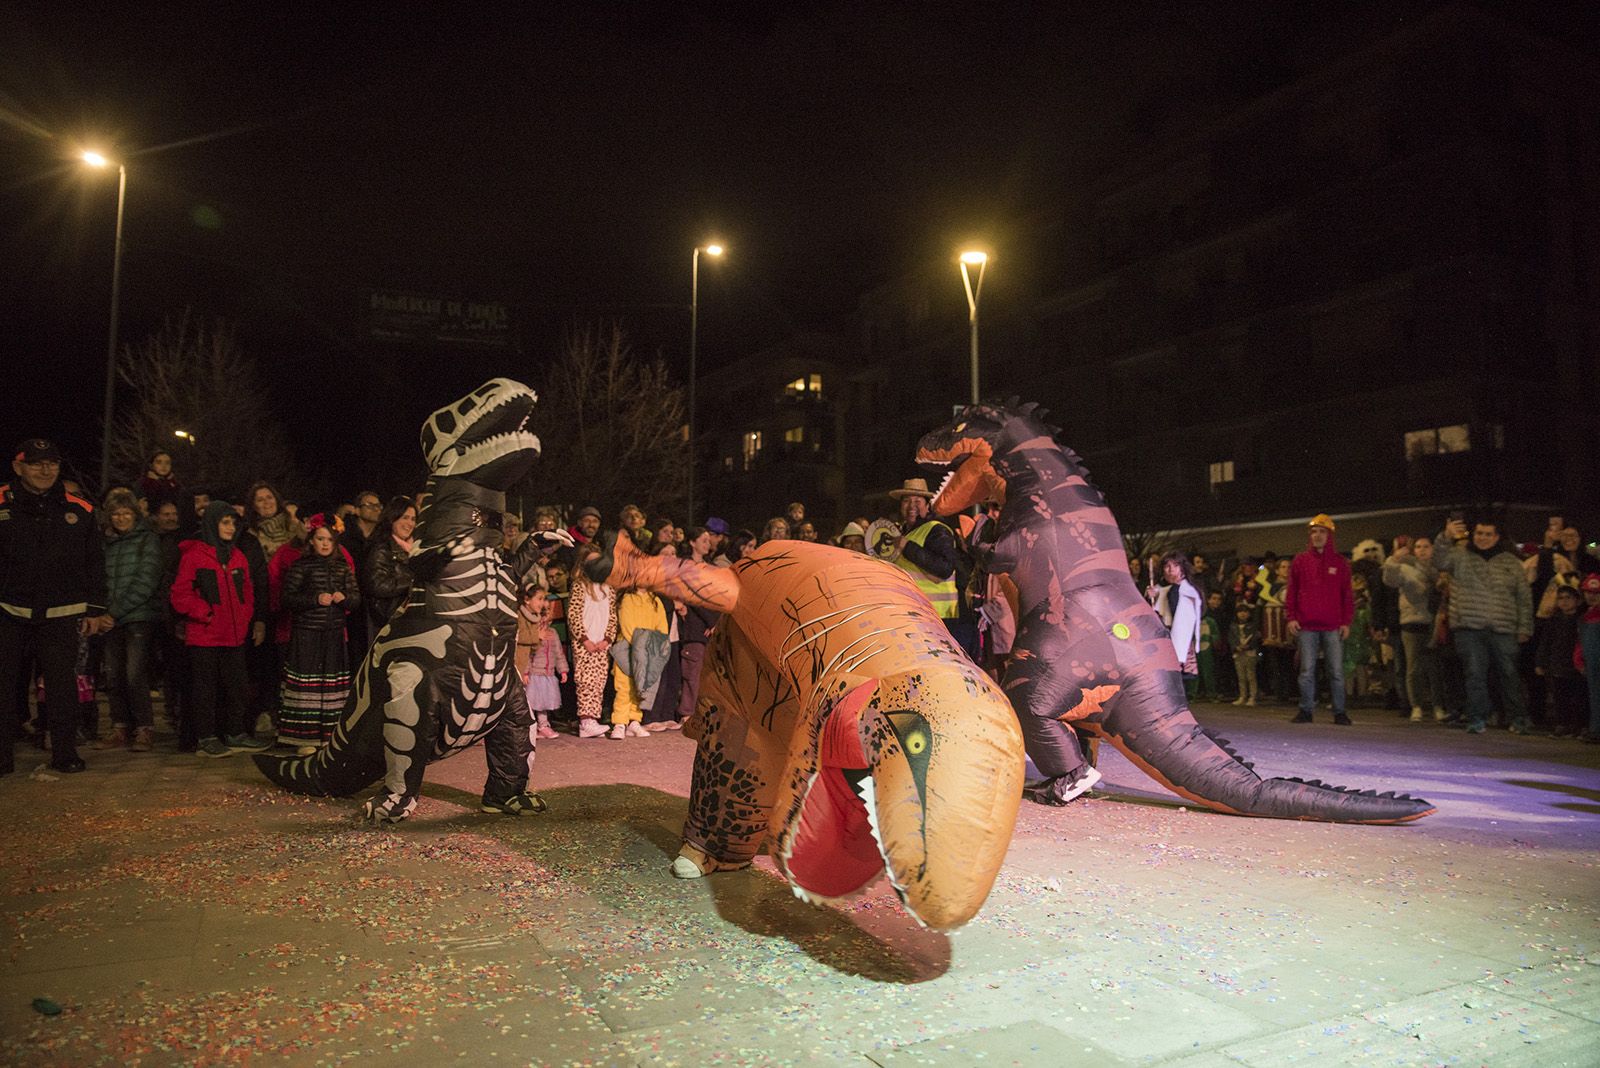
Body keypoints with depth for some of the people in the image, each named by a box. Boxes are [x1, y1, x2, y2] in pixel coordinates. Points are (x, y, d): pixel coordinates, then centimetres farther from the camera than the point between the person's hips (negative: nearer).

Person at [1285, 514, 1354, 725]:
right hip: (1306, 626, 0)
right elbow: (1291, 592, 9)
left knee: (1337, 671, 0)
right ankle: (1306, 710, 8)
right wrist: (1291, 618, 0)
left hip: (1333, 627, 0)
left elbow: (1348, 595, 8)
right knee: (1307, 670, 2)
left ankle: (1339, 712, 8)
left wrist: (1346, 622, 1)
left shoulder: (1340, 563, 8)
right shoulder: (1299, 561, 8)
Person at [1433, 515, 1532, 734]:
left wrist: (1524, 627, 7)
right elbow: (1440, 560, -13)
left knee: (1508, 673, 5)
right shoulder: (1460, 556, 9)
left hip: (1503, 629, 1)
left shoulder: (1511, 562, 12)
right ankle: (1477, 719, 5)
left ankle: (1518, 718, 18)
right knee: (1474, 674, -1)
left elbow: (1524, 597, 13)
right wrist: (1446, 537, -30)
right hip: (1469, 628, -1)